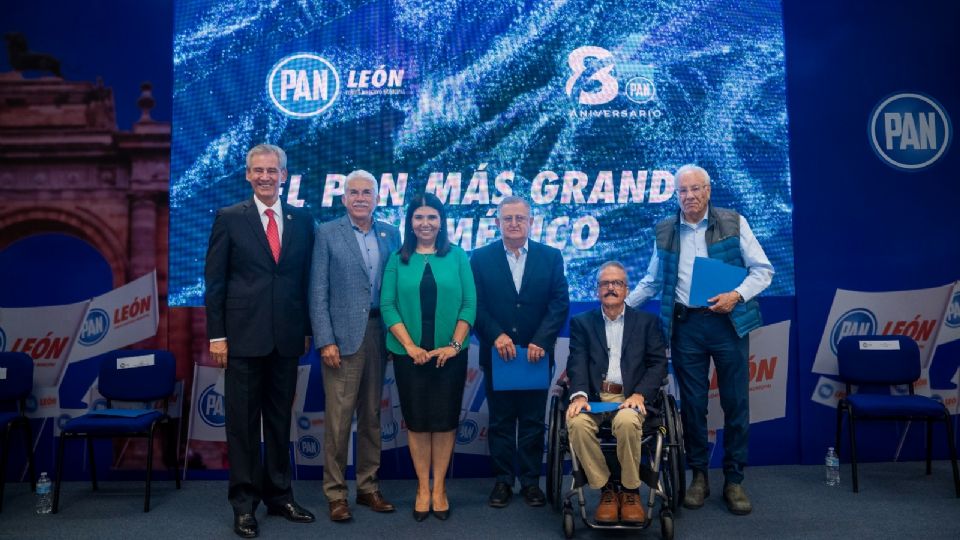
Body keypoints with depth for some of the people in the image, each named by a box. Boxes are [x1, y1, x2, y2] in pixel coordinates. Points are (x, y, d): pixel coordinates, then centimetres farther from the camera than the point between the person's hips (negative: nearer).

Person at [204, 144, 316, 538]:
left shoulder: (302, 220, 7)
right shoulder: (229, 218, 0)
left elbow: (306, 279, 10)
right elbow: (214, 280, -2)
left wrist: (307, 330, 7)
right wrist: (217, 335, -6)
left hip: (287, 338, 3)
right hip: (244, 336, -3)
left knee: (280, 420, 12)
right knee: (243, 422, 4)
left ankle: (279, 495, 25)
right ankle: (244, 504, 15)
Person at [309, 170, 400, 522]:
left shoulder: (390, 234, 10)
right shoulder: (327, 233, 0)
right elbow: (318, 292, -4)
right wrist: (325, 340, -11)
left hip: (380, 333, 4)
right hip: (343, 335, -4)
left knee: (372, 414, 11)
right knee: (338, 416, -2)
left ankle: (368, 487, 21)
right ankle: (335, 493, 10)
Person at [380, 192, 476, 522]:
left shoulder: (457, 257, 3)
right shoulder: (398, 259, 3)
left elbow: (469, 304, 0)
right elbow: (387, 305, -2)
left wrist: (455, 345, -10)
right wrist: (410, 346, -12)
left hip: (450, 354, 0)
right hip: (409, 354, 0)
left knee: (445, 420, 5)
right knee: (416, 420, 5)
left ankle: (439, 487, 16)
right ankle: (423, 487, 16)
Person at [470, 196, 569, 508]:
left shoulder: (551, 257, 4)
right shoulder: (481, 258, 3)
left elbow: (560, 303, -2)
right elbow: (475, 304, -2)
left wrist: (541, 341, -13)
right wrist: (496, 336, -15)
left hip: (535, 354, 0)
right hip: (497, 353, 0)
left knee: (533, 421, 8)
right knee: (500, 421, 8)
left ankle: (531, 481, 19)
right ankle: (503, 480, 18)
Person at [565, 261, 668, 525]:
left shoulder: (647, 321, 15)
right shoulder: (581, 323, 16)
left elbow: (658, 364, 5)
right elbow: (577, 362, 2)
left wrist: (639, 394, -14)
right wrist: (579, 394, -19)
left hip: (630, 396, -1)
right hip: (594, 396, 1)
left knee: (627, 421, -35)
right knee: (577, 422, -32)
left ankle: (630, 490, -10)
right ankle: (606, 489, -10)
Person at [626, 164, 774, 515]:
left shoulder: (733, 223, -1)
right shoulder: (665, 231, 7)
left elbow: (763, 270, -1)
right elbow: (652, 281, 16)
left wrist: (737, 295, -17)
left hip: (728, 322, -2)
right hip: (685, 325, 2)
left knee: (735, 404, 3)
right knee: (692, 404, 7)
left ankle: (734, 480, 16)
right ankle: (698, 476, 20)